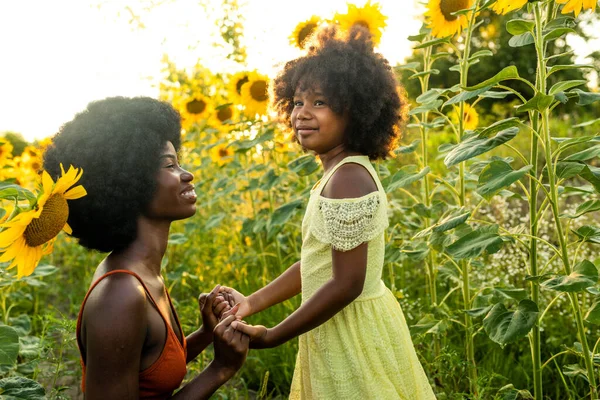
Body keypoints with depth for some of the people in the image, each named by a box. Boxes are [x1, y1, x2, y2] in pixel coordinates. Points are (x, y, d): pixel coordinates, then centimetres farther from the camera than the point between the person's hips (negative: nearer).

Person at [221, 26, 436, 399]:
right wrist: (251, 303, 6)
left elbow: (346, 283, -23)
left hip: (351, 332, -9)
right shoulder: (342, 172, 6)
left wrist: (269, 337, -16)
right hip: (342, 327, 9)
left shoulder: (348, 178, -22)